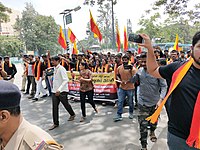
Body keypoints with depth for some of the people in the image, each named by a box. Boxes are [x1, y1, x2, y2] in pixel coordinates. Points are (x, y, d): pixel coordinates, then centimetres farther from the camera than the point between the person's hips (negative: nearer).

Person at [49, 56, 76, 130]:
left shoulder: (61, 69, -17)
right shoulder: (55, 68, 9)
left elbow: (66, 80, -25)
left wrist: (59, 89, -33)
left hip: (62, 91, -7)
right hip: (55, 91, 7)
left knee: (66, 104, 12)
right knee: (54, 107, 4)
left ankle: (72, 114, 39)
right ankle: (55, 123, 15)